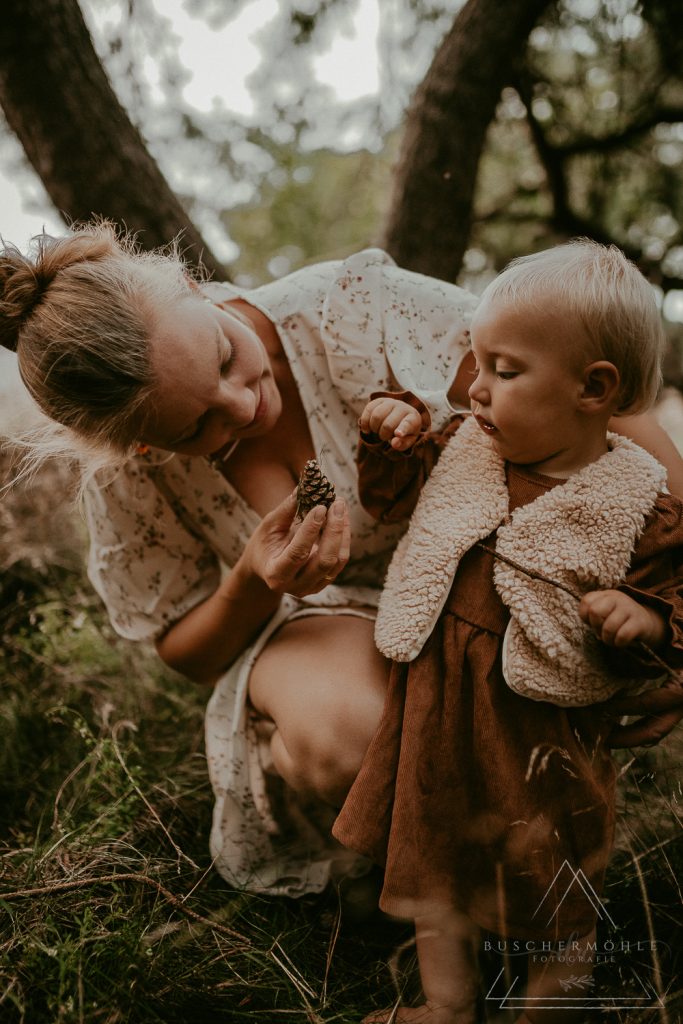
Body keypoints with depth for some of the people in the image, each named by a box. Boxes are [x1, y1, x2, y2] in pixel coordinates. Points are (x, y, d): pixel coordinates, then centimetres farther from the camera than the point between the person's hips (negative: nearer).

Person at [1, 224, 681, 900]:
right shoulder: (128, 483, -17)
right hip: (318, 618, -1)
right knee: (338, 730, -38)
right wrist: (251, 586, -28)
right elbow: (189, 655, -3)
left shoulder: (353, 305, -25)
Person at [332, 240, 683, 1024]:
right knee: (433, 863, 21)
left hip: (541, 733, -4)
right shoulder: (465, 450, -2)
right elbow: (394, 495, 13)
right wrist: (392, 437, -5)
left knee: (553, 886, 16)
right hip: (436, 713, 5)